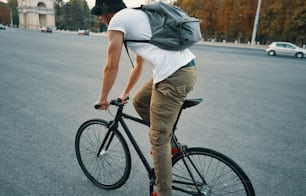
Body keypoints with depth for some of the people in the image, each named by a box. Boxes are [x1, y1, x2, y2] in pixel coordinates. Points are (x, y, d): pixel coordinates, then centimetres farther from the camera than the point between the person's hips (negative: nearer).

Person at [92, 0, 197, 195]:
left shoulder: (117, 20, 2)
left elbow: (112, 67, 1)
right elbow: (138, 65, 33)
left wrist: (103, 99, 16)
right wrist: (125, 94, 40)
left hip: (173, 76, -9)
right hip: (188, 69, 10)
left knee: (159, 139, 2)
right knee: (139, 101, 24)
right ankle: (170, 142, 29)